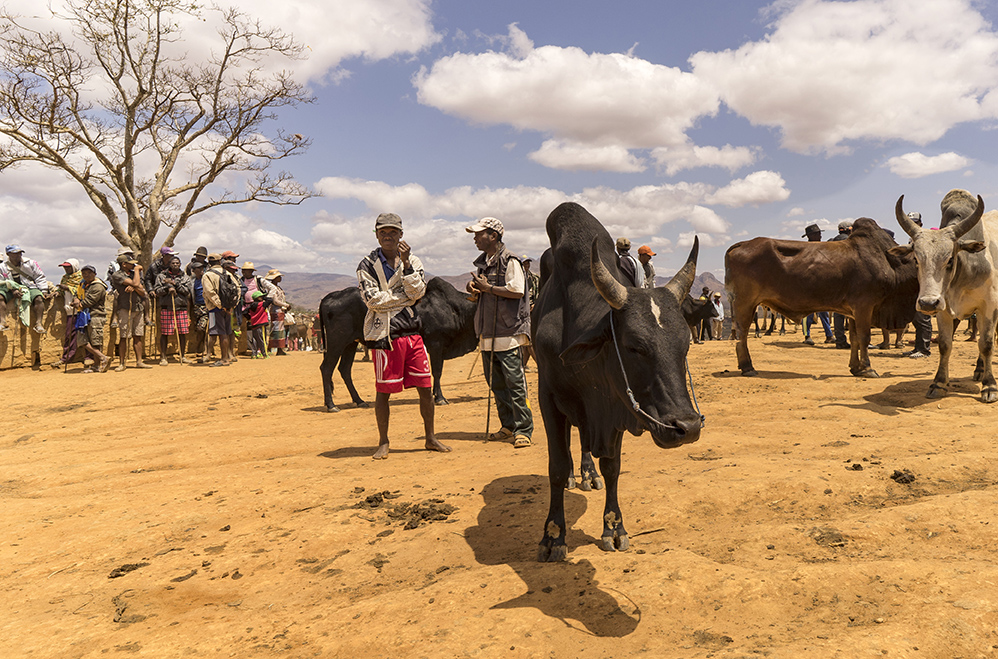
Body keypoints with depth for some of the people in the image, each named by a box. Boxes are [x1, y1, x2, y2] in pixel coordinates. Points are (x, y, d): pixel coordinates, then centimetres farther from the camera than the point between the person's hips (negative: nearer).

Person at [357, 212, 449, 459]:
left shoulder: (413, 260, 10)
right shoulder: (367, 265, 1)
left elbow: (418, 291, -5)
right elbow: (374, 299, -11)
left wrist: (406, 263, -13)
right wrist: (407, 296, -6)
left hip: (413, 332, 3)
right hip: (385, 334, -3)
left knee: (425, 387, 6)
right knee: (384, 390, 2)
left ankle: (430, 438, 21)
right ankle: (383, 442, 17)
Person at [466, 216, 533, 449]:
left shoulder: (509, 261, -9)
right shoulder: (482, 262, 16)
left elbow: (517, 290, -19)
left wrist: (488, 288, -14)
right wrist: (472, 286, 5)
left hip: (507, 332, -8)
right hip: (487, 333, 8)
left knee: (514, 382, -7)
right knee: (496, 383, 12)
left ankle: (523, 429, -1)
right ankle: (508, 425, 22)